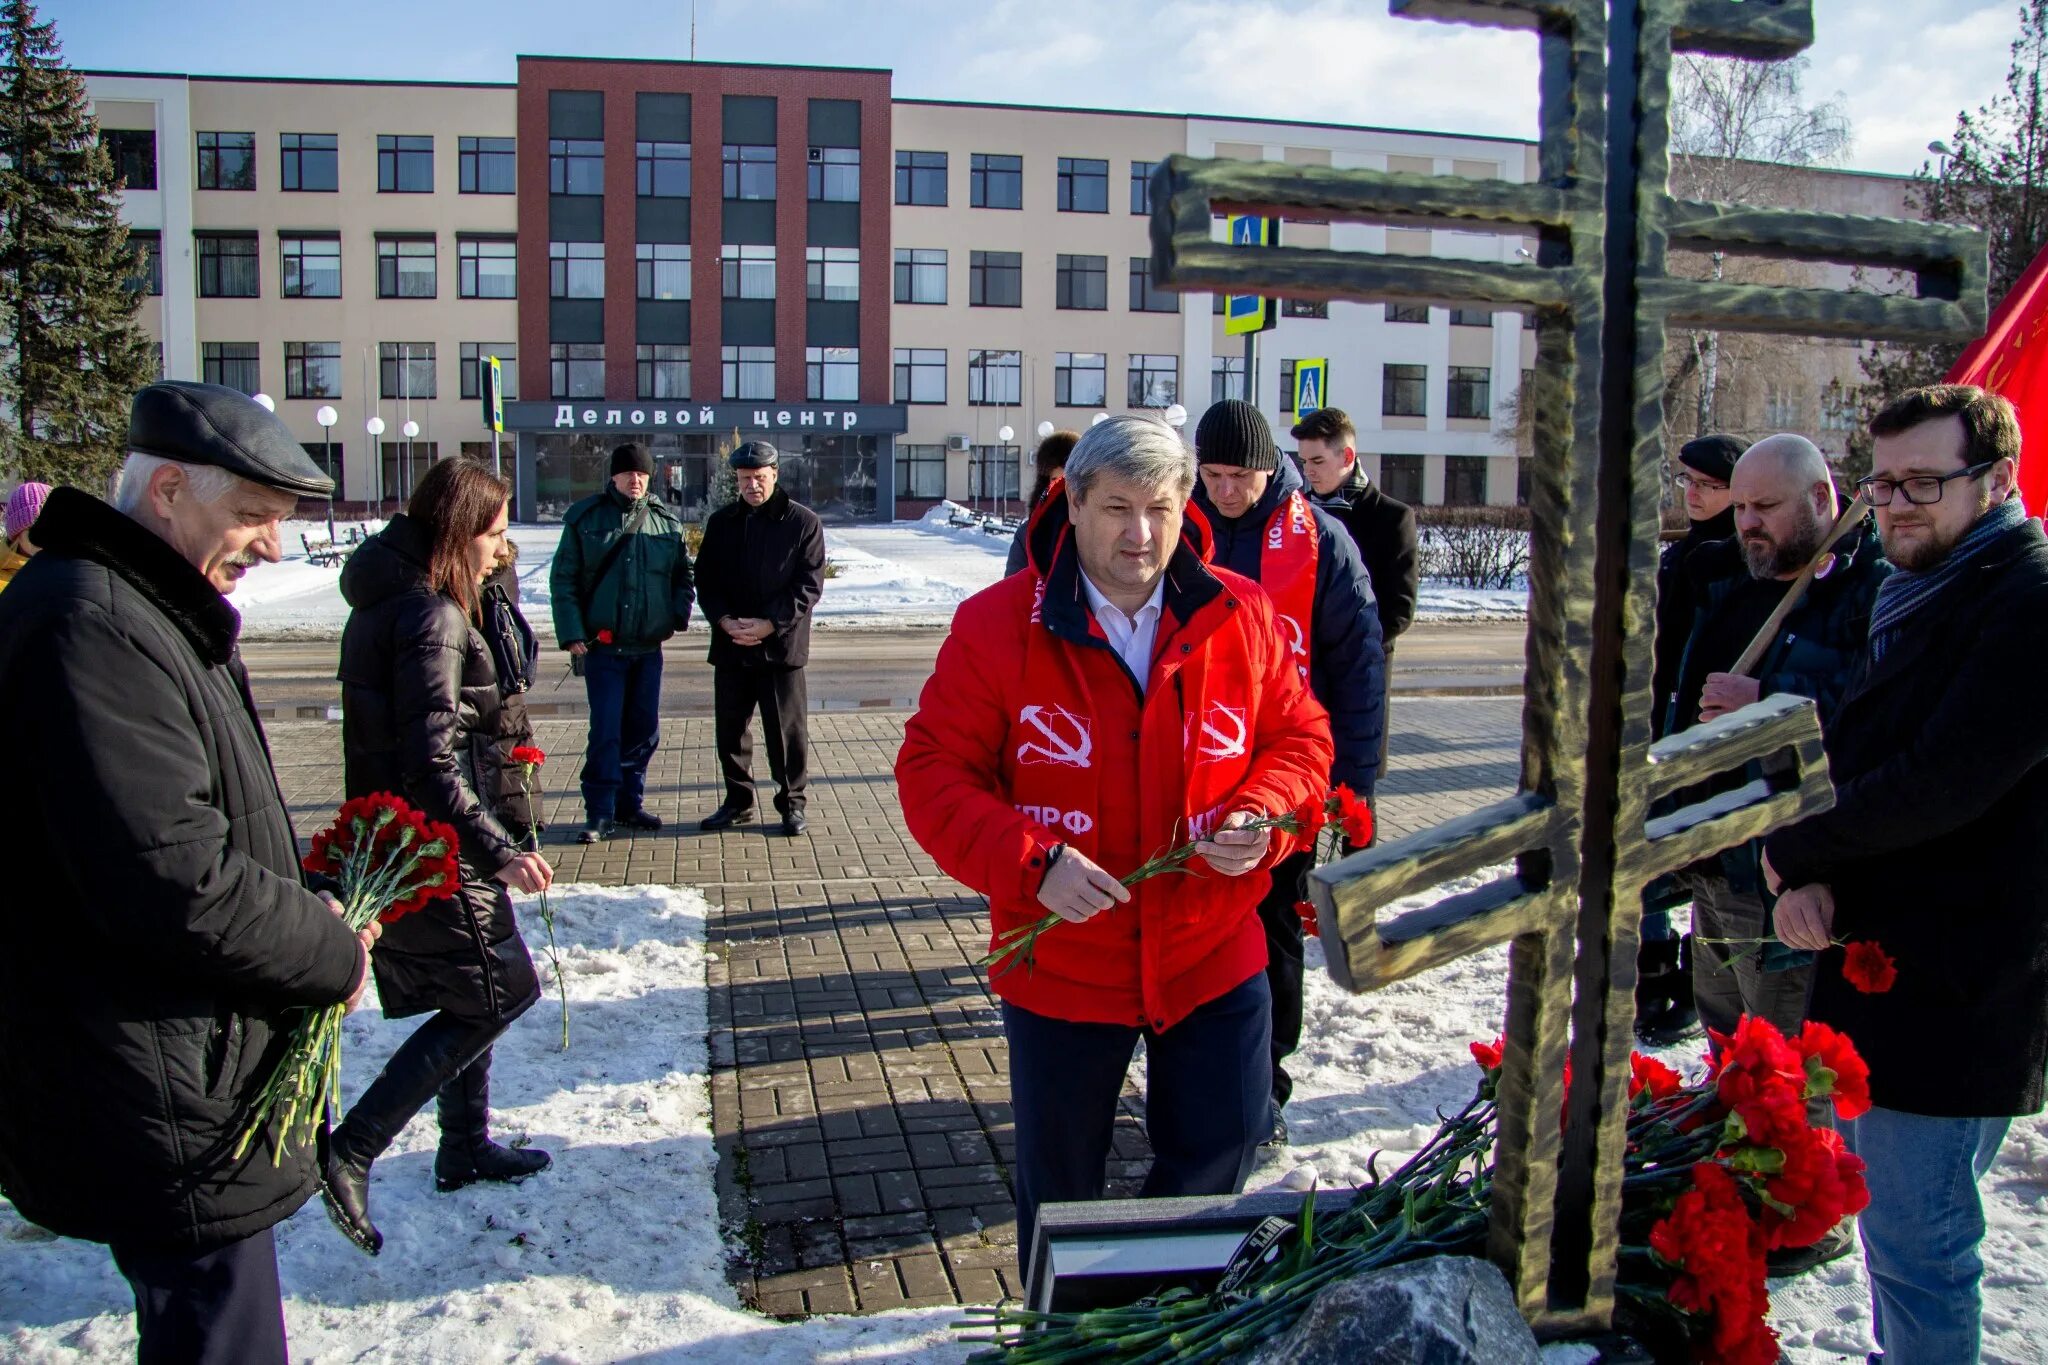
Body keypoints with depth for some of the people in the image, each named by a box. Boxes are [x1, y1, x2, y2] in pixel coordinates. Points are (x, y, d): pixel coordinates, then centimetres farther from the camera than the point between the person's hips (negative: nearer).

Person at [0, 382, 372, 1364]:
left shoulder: (156, 616, 13)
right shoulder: (91, 627, -23)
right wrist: (333, 955, -14)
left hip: (183, 1091, 11)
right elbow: (172, 882, -29)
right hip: (167, 1121, -11)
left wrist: (314, 916, 5)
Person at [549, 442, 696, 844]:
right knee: (605, 731, -5)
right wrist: (571, 634, -8)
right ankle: (600, 814, 2)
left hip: (649, 647, 4)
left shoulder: (667, 522, 7)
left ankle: (630, 803, 23)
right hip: (603, 646, -4)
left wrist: (680, 613, 0)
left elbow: (683, 574, 16)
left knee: (644, 730, 10)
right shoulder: (586, 518, -1)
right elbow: (563, 580, -1)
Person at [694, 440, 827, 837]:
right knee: (729, 728, 11)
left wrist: (771, 624, -16)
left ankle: (792, 803, 15)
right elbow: (705, 580, 8)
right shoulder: (721, 522, 10)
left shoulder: (803, 522, -2)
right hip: (730, 647, 4)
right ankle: (738, 800, 25)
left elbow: (809, 585, -7)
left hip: (781, 646, -4)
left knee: (787, 730, 2)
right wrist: (724, 620, -10)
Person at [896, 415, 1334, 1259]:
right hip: (1060, 968, -1)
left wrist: (1262, 818, -15)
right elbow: (931, 770, -10)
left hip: (1213, 960, 2)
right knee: (1059, 1189, 19)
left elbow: (1300, 736, 6)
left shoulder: (1241, 616, -4)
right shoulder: (997, 626, -11)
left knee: (1221, 1152, 16)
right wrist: (1032, 861, -24)